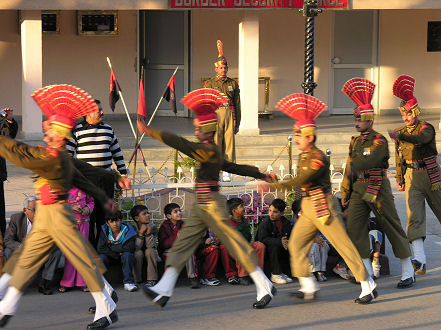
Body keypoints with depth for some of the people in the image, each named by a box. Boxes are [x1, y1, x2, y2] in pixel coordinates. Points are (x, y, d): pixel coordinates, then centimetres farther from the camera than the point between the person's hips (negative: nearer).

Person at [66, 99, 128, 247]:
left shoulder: (108, 129, 13)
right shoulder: (76, 131, 1)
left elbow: (117, 153, 19)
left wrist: (123, 174, 17)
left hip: (106, 179, 4)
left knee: (106, 213, 4)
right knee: (87, 215, -3)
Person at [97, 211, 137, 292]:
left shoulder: (128, 230, -16)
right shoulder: (105, 231, -12)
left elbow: (130, 248, -28)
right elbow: (99, 249, -19)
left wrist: (111, 247, -22)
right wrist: (117, 254, -23)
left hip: (123, 257, -1)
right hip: (110, 258, 1)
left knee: (127, 254, -32)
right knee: (101, 257, -29)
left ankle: (128, 283, -28)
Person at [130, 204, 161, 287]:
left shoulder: (151, 227, -11)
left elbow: (150, 246, -19)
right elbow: (136, 247, -24)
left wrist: (148, 233, -32)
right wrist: (141, 233, -32)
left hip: (150, 254, 1)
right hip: (138, 255, -1)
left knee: (149, 251, -30)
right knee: (138, 252, -32)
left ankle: (152, 280, -24)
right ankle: (137, 280, -21)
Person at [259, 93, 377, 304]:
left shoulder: (319, 158, -17)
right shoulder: (303, 156, 13)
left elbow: (302, 180, -26)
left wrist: (274, 186, -27)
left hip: (323, 207, -9)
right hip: (308, 209, 9)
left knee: (344, 245, -6)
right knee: (296, 244, 2)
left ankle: (369, 287, -1)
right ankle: (309, 287, 6)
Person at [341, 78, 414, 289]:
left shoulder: (379, 141, -9)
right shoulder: (355, 141, 13)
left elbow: (371, 159, -28)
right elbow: (350, 167, 16)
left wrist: (355, 166, -43)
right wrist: (345, 192, 14)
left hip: (377, 189, -7)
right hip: (358, 190, 7)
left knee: (393, 228, 0)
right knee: (353, 226, -4)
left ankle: (408, 272, 8)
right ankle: (367, 270, 5)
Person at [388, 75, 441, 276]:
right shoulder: (401, 132, 12)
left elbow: (420, 139, -29)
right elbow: (399, 158, 20)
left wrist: (400, 137, -41)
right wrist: (400, 179, 19)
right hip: (412, 177, 3)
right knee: (414, 216, -12)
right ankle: (419, 259, -23)